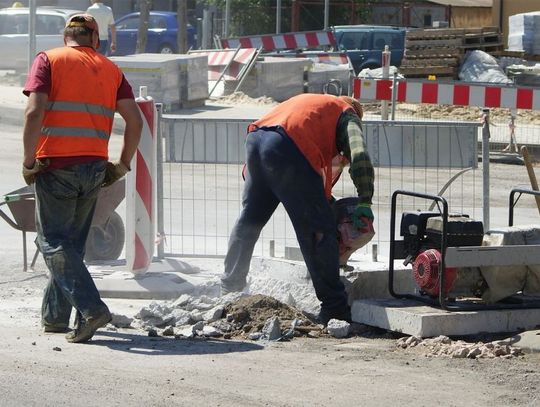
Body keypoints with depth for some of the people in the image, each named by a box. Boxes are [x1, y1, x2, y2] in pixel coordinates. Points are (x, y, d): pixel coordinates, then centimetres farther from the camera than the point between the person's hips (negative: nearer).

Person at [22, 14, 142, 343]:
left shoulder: (48, 60, 0)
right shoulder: (110, 69, 11)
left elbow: (34, 112, -12)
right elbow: (135, 121, 4)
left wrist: (29, 162, -7)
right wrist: (123, 165, 13)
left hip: (56, 165, -4)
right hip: (94, 167, 4)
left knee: (53, 242, -1)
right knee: (72, 242, 16)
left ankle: (91, 308, -16)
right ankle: (55, 316, 23)